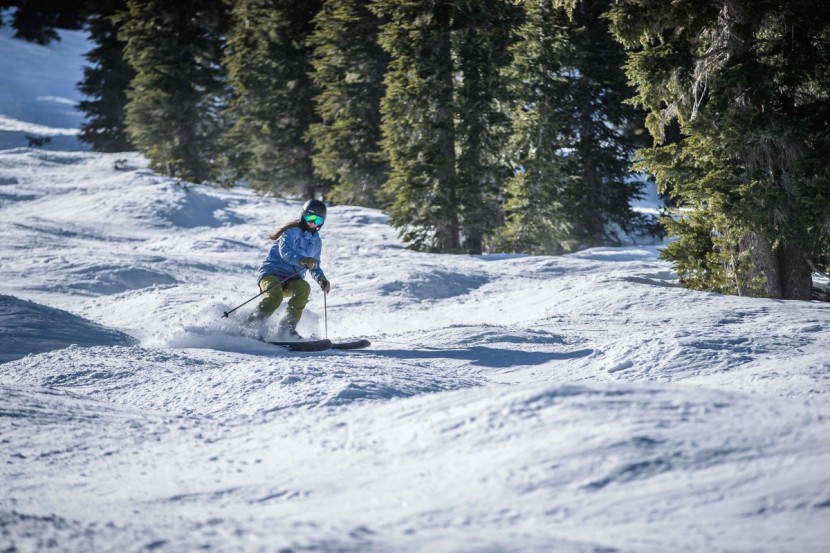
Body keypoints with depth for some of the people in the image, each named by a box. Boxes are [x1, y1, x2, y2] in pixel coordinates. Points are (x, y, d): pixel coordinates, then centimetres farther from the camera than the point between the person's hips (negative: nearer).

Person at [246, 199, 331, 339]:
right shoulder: (293, 231, -4)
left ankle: (287, 328, -26)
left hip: (291, 281, 5)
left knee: (304, 288, -29)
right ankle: (250, 326, -24)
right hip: (272, 273, -5)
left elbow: (314, 266, 25)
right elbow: (286, 251, -23)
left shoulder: (316, 241, 17)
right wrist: (302, 260, -43)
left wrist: (321, 278, 2)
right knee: (275, 296, -36)